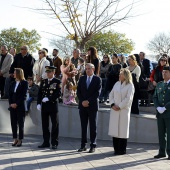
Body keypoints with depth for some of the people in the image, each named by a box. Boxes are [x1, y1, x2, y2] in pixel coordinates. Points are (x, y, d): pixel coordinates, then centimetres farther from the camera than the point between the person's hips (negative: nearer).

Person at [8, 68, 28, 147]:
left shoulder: (24, 83, -3)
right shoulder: (13, 83, 13)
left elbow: (23, 95, -9)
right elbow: (10, 94, 11)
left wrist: (16, 104, -13)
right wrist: (10, 104, -3)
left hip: (20, 106, -5)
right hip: (12, 106, 5)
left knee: (20, 123, 0)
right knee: (13, 123, 5)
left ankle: (20, 140, 5)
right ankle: (15, 139, 12)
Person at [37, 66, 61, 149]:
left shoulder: (57, 82, -3)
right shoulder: (43, 82, 12)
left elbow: (58, 94, -12)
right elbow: (40, 93, 10)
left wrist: (48, 98, -19)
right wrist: (38, 103, -1)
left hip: (53, 105, -5)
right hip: (44, 106, 5)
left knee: (55, 125, 1)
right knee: (44, 125, 8)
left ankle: (54, 143, 7)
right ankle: (46, 142, 16)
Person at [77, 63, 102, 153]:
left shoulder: (97, 79, -1)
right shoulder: (82, 79, 10)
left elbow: (97, 93, -8)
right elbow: (78, 91, 7)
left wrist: (88, 101, -14)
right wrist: (82, 101, -7)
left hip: (92, 106, -3)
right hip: (82, 105, 4)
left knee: (93, 126, 2)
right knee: (83, 126, 6)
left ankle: (93, 145, 6)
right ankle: (83, 145, 10)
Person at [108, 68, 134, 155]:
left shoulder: (130, 86, -4)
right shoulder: (117, 84, 12)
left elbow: (128, 98, -12)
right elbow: (111, 94, 10)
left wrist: (119, 106, -14)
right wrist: (112, 104, -6)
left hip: (124, 110, -5)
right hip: (114, 110, 5)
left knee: (122, 130, 0)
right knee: (114, 128, 5)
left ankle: (122, 149, 8)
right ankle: (116, 149, 13)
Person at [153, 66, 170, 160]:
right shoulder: (159, 84, 14)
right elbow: (155, 97, 10)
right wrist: (158, 107, -6)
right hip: (160, 113, 5)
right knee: (161, 134, 7)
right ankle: (162, 152, 13)